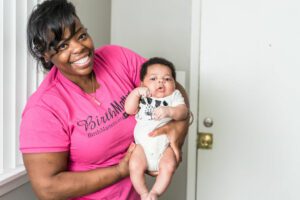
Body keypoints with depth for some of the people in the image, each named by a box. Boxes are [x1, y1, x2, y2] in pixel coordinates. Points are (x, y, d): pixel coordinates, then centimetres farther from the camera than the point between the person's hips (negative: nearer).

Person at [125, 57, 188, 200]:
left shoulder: (174, 96, 7)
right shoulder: (141, 97, 10)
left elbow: (183, 112, -10)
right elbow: (129, 110, -5)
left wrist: (169, 111, -29)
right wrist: (136, 92, -15)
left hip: (165, 146, 0)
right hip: (143, 145, 0)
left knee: (169, 166, -23)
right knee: (135, 166, -21)